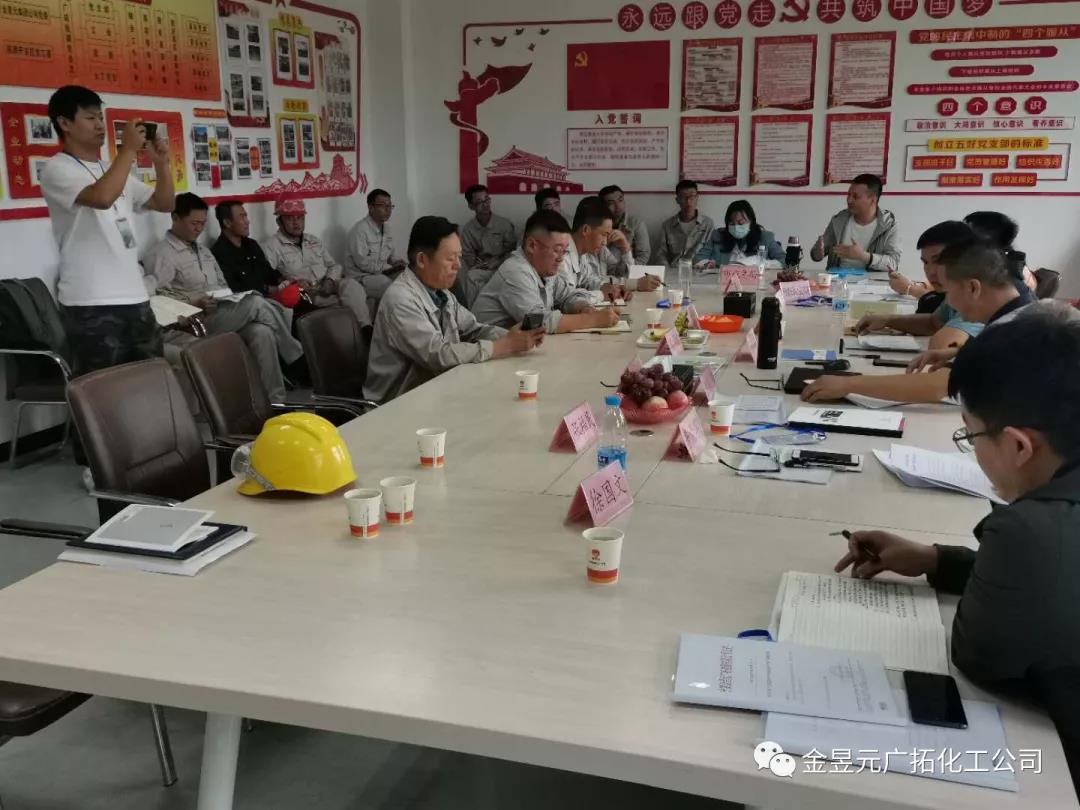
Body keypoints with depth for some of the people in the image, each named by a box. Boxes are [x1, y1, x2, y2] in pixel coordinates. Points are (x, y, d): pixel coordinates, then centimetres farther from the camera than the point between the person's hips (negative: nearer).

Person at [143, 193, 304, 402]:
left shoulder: (203, 250, 25)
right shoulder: (162, 254, -3)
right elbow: (155, 298, -15)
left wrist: (232, 299, 2)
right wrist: (194, 303, -25)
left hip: (225, 315, 7)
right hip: (198, 322, -7)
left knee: (262, 331, -27)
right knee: (256, 303, -27)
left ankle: (275, 399, -26)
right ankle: (295, 355, -9)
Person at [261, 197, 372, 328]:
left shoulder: (315, 241, 22)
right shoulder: (271, 246, 1)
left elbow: (334, 266, 23)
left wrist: (330, 280, -1)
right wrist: (293, 281, -26)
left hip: (326, 288, 5)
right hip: (303, 294, -5)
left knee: (350, 284, -28)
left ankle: (367, 328, -36)